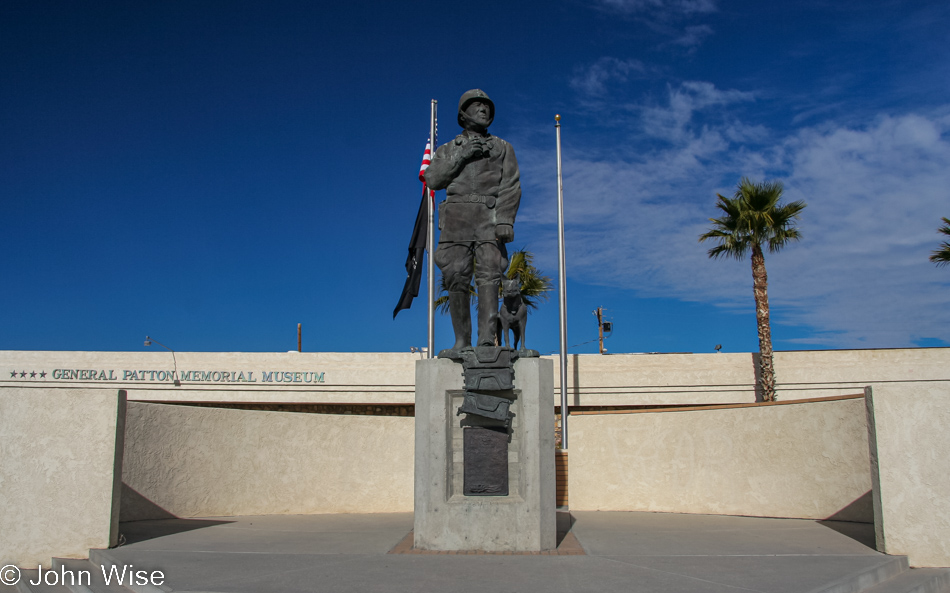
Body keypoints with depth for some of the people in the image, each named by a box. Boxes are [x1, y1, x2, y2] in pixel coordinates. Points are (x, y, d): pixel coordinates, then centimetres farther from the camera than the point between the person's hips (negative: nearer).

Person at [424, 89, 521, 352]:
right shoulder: (447, 150, 23)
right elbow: (432, 179, 6)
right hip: (456, 216, 1)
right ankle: (462, 341, -5)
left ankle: (487, 339, -24)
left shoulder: (502, 147, 20)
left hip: (489, 216, -1)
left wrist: (506, 219, -10)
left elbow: (511, 185, 6)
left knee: (489, 276, -16)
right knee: (457, 280, -8)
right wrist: (461, 157, -5)